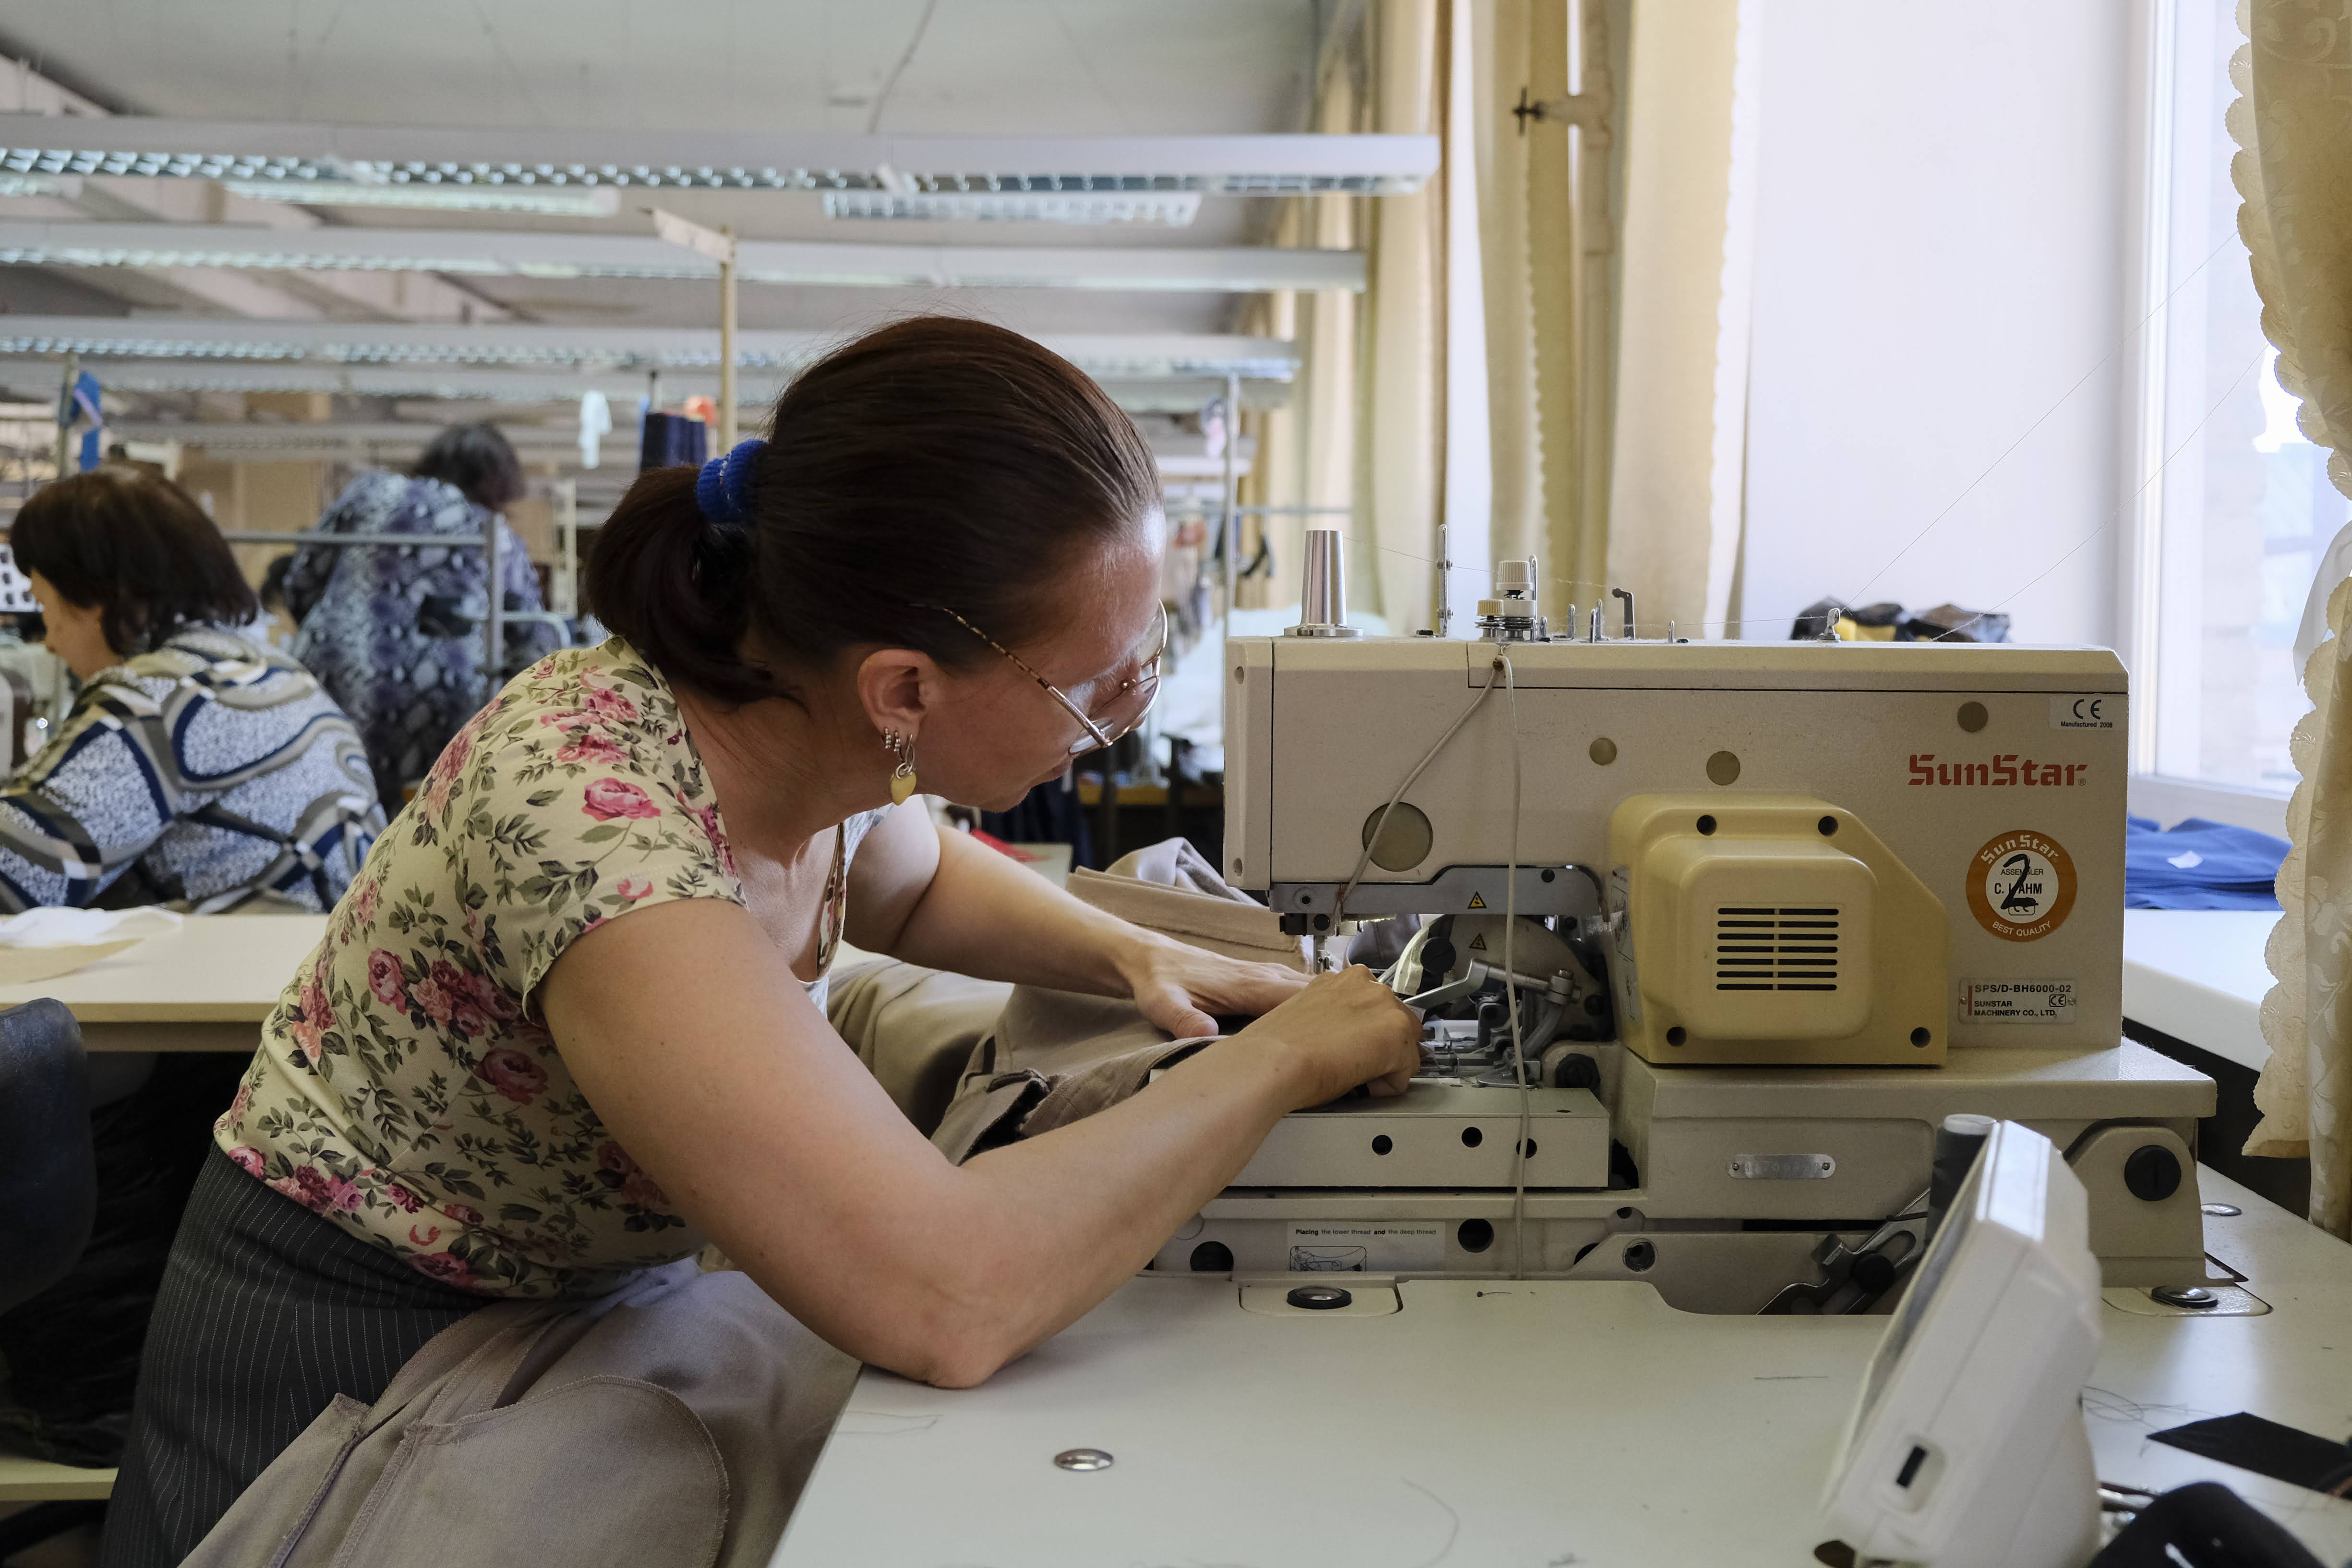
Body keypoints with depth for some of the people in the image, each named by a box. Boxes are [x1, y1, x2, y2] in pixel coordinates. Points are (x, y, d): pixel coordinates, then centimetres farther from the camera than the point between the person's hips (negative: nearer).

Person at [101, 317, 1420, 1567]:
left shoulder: (823, 732, -11)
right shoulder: (587, 806, -35)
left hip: (590, 1304, 7)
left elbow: (913, 884, 14)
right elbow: (945, 1300, -42)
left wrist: (1134, 956, -4)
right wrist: (1284, 1059, -28)